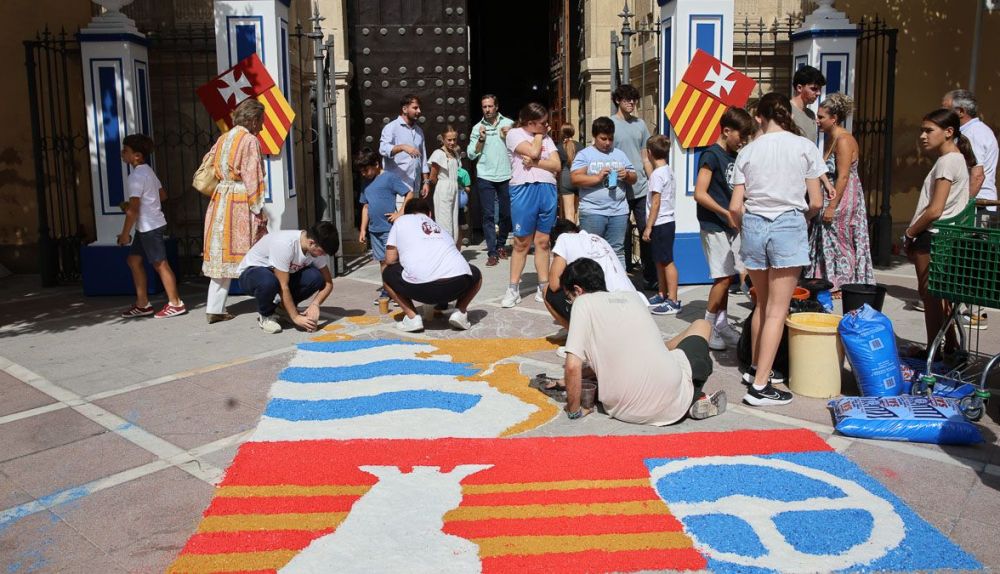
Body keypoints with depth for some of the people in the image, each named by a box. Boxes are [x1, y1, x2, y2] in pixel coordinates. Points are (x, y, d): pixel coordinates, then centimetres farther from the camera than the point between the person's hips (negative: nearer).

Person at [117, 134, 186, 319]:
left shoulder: (136, 176, -18)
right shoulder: (148, 171, 10)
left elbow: (133, 209, -20)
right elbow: (162, 195, 19)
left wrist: (125, 233, -14)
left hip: (149, 226, -10)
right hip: (150, 224, 10)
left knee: (160, 263, -2)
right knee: (134, 259, 14)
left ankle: (175, 304, 6)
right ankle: (142, 304, 17)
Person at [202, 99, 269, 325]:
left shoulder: (222, 139, 16)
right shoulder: (250, 140, -7)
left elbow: (212, 170, 19)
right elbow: (252, 179, -12)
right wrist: (258, 211, -10)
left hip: (220, 201, 7)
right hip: (241, 202, -7)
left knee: (223, 255, 9)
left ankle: (215, 309, 10)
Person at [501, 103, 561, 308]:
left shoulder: (546, 138, 15)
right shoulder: (514, 134, 1)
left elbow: (556, 165, 4)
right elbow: (533, 152, -14)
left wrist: (534, 163, -9)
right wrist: (539, 135, 3)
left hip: (547, 190, 4)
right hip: (524, 190, -4)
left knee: (542, 241, 7)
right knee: (522, 243, 0)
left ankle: (543, 287, 13)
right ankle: (513, 289, 7)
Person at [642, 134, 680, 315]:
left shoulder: (657, 174, -16)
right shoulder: (668, 171, 12)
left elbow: (656, 203, -19)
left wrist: (648, 227, -18)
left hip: (661, 223, -10)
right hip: (666, 223, 10)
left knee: (667, 261, -7)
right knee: (660, 261, 16)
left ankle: (673, 301, -4)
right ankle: (662, 295, 25)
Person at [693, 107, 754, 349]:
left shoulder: (735, 157, 14)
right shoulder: (711, 155, -10)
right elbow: (700, 193, -17)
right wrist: (726, 214, -16)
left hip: (731, 225, 8)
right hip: (714, 225, -8)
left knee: (726, 277, 10)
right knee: (724, 276, -9)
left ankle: (722, 325, 18)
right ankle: (707, 327, 1)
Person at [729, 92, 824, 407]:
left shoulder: (748, 151, 4)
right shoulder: (805, 147, 0)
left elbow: (735, 207, 1)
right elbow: (816, 202, 0)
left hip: (753, 225, 3)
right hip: (788, 226, -3)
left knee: (763, 303, 20)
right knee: (777, 310, -1)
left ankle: (756, 368, 32)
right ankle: (760, 385, -3)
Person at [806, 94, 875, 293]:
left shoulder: (844, 140, -16)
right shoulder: (829, 137, 12)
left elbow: (843, 177, -21)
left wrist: (832, 207, -22)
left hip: (843, 198, -9)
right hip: (831, 195, 9)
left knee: (837, 241, 0)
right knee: (827, 239, 11)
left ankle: (841, 285, 12)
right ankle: (830, 282, 19)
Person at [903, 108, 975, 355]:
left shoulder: (947, 161, -14)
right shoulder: (957, 159, 16)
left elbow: (934, 210, -20)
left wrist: (910, 233, -7)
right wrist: (914, 235, 14)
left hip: (932, 236, -10)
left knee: (929, 295, -4)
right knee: (938, 295, 15)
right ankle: (950, 347, 22)